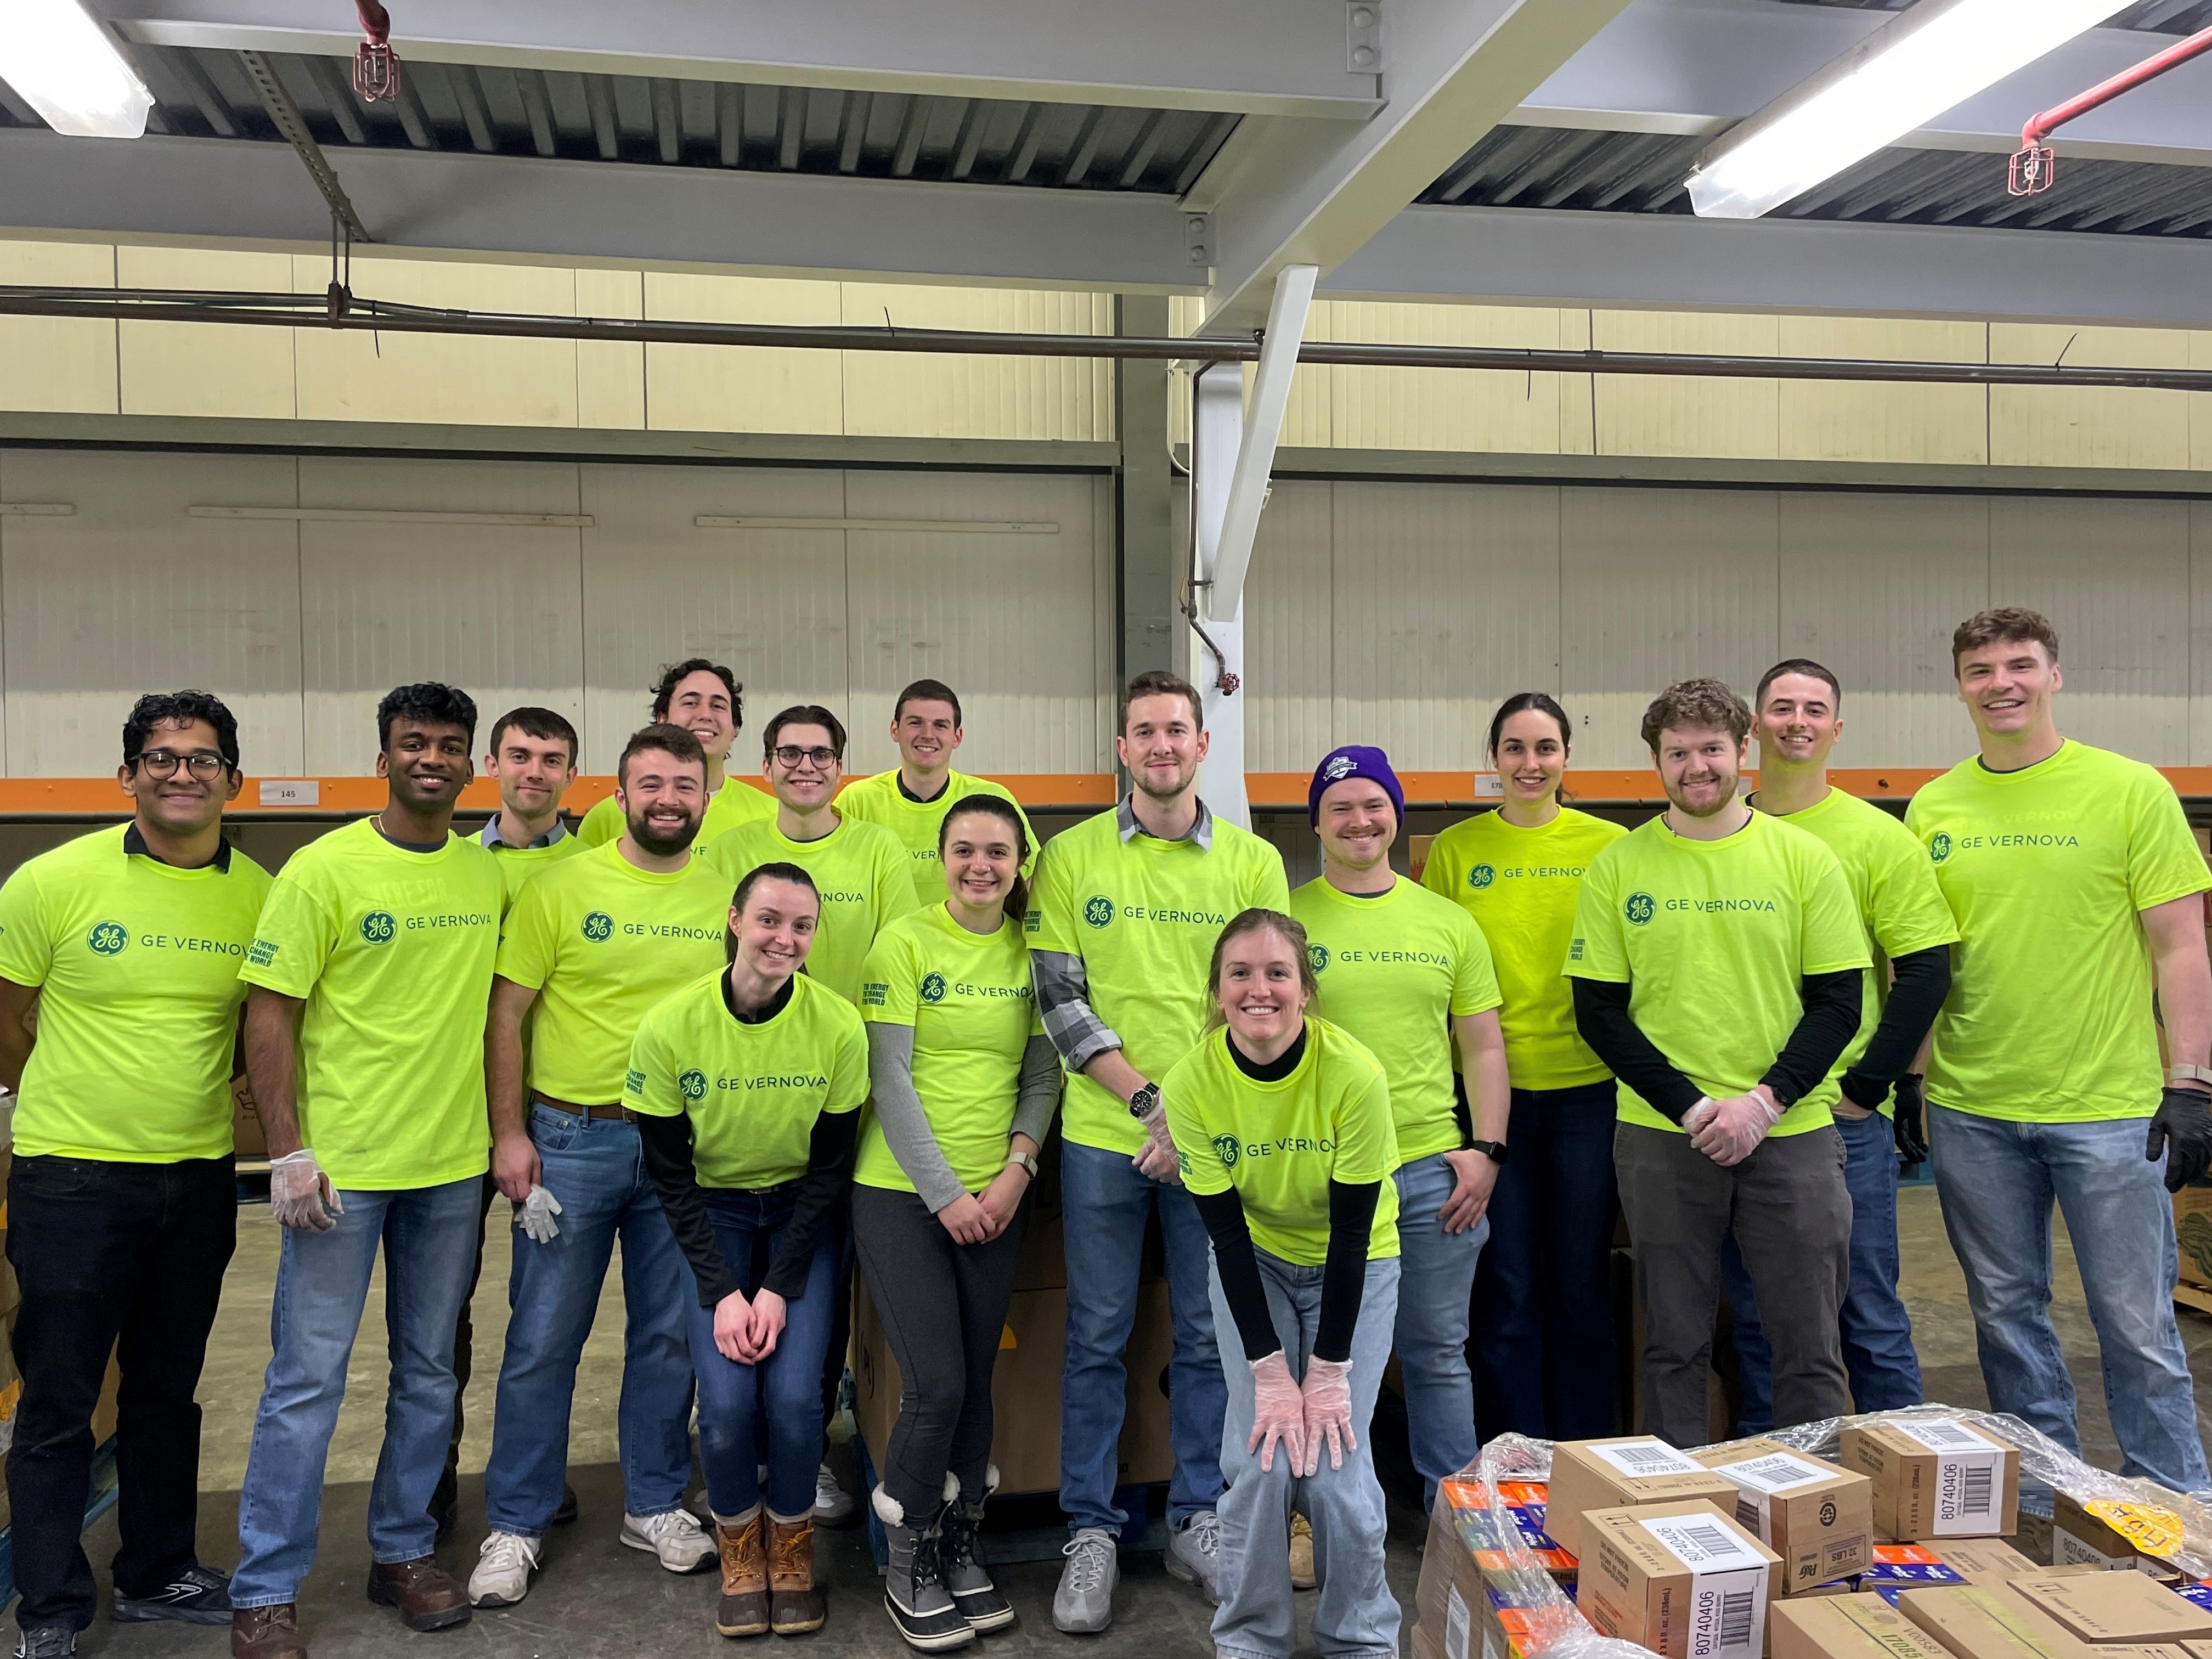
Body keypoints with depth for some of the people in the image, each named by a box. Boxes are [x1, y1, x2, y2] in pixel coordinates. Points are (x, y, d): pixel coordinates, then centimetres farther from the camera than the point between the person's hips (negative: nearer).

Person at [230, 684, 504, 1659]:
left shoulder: (488, 875, 5)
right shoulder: (324, 869, -7)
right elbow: (269, 1012, -8)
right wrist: (288, 1153, -13)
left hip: (454, 1166, 4)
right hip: (342, 1164, -4)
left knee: (429, 1373, 14)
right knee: (308, 1379, 2)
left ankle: (403, 1552, 30)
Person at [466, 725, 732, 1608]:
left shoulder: (727, 897, 2)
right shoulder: (563, 888, -6)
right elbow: (505, 1014, -4)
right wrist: (509, 1134, -9)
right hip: (571, 1139, -2)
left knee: (669, 1335, 13)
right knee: (543, 1339, 5)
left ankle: (655, 1505, 30)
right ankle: (515, 1526, 21)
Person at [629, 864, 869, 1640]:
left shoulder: (839, 1026, -17)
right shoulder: (670, 1027, -17)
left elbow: (830, 1167, -7)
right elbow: (670, 1174, -8)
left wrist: (779, 1287, -13)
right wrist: (721, 1291, -14)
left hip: (802, 1216, 0)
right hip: (711, 1217, 0)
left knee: (793, 1396, -16)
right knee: (726, 1401, -16)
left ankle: (792, 1548, 14)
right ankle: (740, 1551, 14)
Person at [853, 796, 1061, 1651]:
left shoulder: (1032, 952, 5)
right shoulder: (905, 943, -7)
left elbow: (1044, 1072, 7)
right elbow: (890, 1078, -9)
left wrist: (1017, 1168, -7)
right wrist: (945, 1193, -11)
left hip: (994, 1201, 4)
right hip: (901, 1194, -4)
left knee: (975, 1384, 9)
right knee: (937, 1385, -6)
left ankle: (958, 1551, 28)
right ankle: (906, 1568, 15)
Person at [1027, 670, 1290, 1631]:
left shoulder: (1253, 861, 2)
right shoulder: (1072, 857, 0)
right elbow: (1060, 998, -3)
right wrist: (1149, 1097, -12)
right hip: (1103, 1136, -1)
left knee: (1208, 1337, 11)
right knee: (1097, 1338, 8)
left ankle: (1197, 1521, 27)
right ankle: (1091, 1533, 21)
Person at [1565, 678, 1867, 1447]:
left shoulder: (1804, 858, 1)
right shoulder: (1617, 867, 1)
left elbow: (1838, 1002, 0)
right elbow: (1598, 1014, 0)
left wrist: (1763, 1103, -12)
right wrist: (1693, 1108, -10)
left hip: (1790, 1132, 0)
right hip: (1660, 1139, 0)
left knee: (1809, 1345, 8)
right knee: (1673, 1344, 11)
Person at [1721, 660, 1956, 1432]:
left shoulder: (1880, 838, -2)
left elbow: (1926, 973, -5)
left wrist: (1865, 1086, -9)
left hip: (1842, 1115, -3)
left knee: (1866, 1310, 6)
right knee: (1754, 1311, 12)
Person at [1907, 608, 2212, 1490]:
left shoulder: (2130, 790, -3)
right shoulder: (1931, 808, 6)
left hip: (2109, 1110, -3)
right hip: (1970, 1113, 4)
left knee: (2137, 1325, 5)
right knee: (2006, 1316, 13)